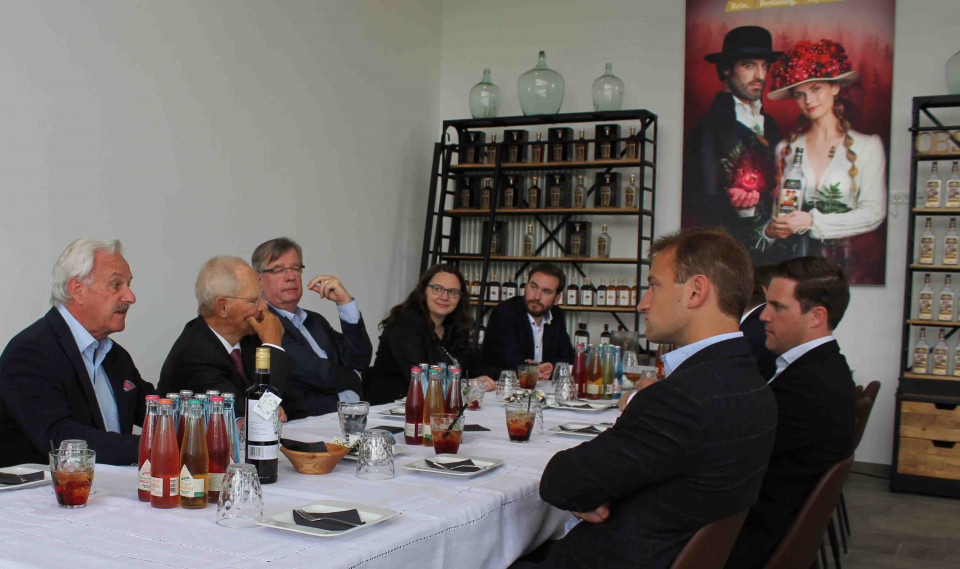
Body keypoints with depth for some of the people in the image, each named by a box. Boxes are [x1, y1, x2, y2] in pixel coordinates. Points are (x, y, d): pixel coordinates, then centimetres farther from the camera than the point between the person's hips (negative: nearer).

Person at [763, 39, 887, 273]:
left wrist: (813, 221, -9)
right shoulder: (785, 148, 13)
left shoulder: (868, 146, 6)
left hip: (844, 262, -1)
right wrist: (770, 229, -7)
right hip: (793, 260, 1)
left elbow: (874, 212, -1)